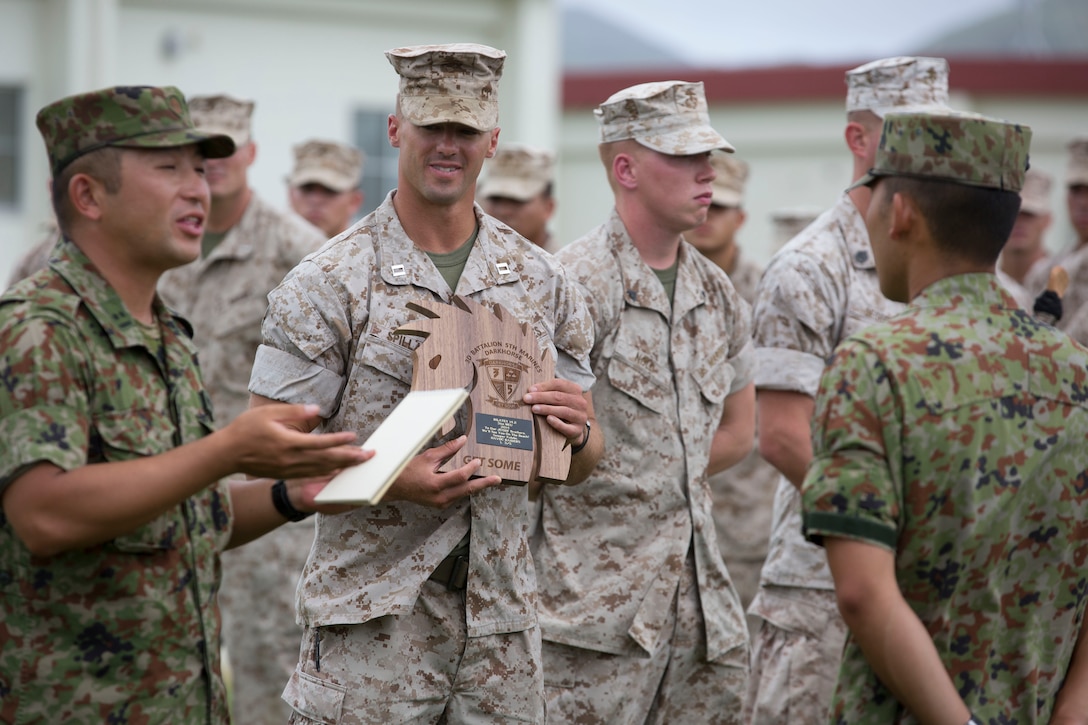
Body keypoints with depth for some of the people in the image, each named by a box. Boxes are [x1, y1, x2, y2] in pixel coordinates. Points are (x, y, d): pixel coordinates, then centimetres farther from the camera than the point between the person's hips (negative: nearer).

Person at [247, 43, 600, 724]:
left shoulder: (541, 281, 9)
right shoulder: (328, 284, -3)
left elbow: (580, 464, 15)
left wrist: (577, 432, -9)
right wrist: (394, 480, -21)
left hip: (502, 623, 4)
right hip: (374, 624, -4)